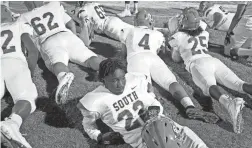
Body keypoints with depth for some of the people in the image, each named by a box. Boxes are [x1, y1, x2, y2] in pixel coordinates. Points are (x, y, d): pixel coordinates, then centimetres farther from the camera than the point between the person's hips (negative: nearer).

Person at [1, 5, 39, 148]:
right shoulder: (20, 25, 25)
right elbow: (33, 51, 10)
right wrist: (30, 74, 20)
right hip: (15, 62, -2)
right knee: (26, 98, -18)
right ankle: (12, 123, -51)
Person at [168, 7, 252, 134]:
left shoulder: (178, 37, 16)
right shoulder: (205, 34, 29)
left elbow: (176, 59, 27)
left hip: (197, 64, -5)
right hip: (214, 60, 5)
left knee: (209, 86, -32)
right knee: (238, 83, -14)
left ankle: (229, 102, -64)